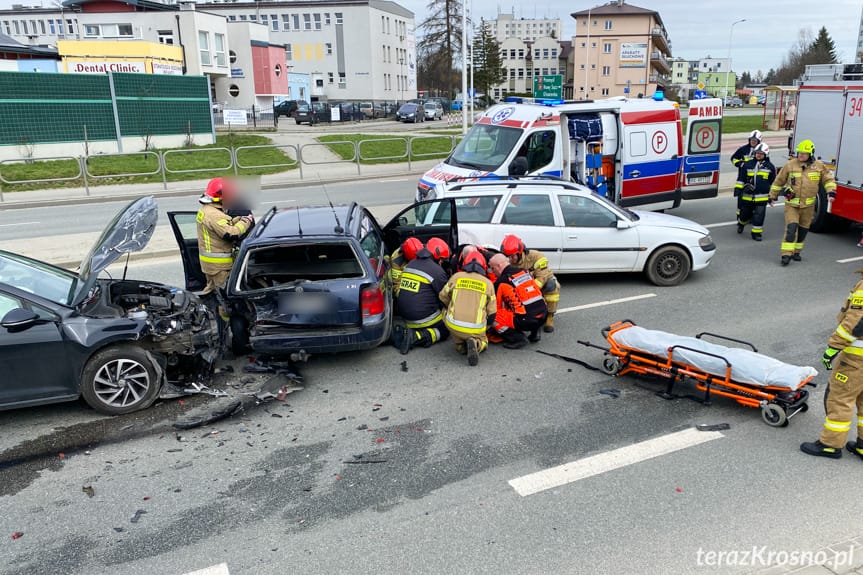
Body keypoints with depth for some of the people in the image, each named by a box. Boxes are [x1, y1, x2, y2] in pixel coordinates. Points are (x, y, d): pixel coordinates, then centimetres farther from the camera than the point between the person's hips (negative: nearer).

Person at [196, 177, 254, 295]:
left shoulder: (205, 210, 10)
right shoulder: (214, 215, -24)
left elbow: (225, 225, 16)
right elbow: (231, 234, -29)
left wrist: (240, 218, 3)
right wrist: (247, 221, -18)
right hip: (218, 264, -10)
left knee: (212, 286, 23)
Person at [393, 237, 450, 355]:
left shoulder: (409, 265, 9)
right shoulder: (437, 271, -14)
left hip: (406, 317, 7)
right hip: (424, 317, -7)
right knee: (445, 330, 13)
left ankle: (404, 333, 1)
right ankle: (417, 337, -12)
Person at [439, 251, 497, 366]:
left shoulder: (456, 277, 6)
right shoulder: (488, 283, 7)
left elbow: (443, 297, 18)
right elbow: (492, 313, 9)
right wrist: (485, 327, 27)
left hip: (453, 325, 0)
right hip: (476, 329, 0)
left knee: (446, 313, 32)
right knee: (483, 342, 31)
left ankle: (460, 344, 14)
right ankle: (475, 343, -7)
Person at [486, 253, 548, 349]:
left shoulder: (500, 282, -3)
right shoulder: (525, 271, 15)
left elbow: (496, 307, 7)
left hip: (526, 321, -7)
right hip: (544, 316, 7)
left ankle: (518, 339, -6)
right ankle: (534, 333, 22)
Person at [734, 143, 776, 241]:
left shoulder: (770, 167, 4)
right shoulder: (747, 165, 2)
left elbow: (773, 183, 11)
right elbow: (740, 178, 7)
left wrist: (772, 195, 10)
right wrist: (738, 189, 1)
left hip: (762, 197, -1)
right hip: (747, 196, 1)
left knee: (759, 216, -5)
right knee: (745, 213, 14)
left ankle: (756, 233, 5)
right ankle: (741, 223, 43)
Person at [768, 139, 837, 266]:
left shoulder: (819, 166, 2)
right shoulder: (790, 165, -3)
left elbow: (828, 179, 11)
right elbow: (778, 181, 7)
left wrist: (831, 192, -6)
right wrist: (773, 196, 10)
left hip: (808, 205, 3)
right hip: (791, 204, -3)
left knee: (803, 230, 11)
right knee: (791, 228, -15)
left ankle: (796, 252, 26)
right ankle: (786, 254, -17)